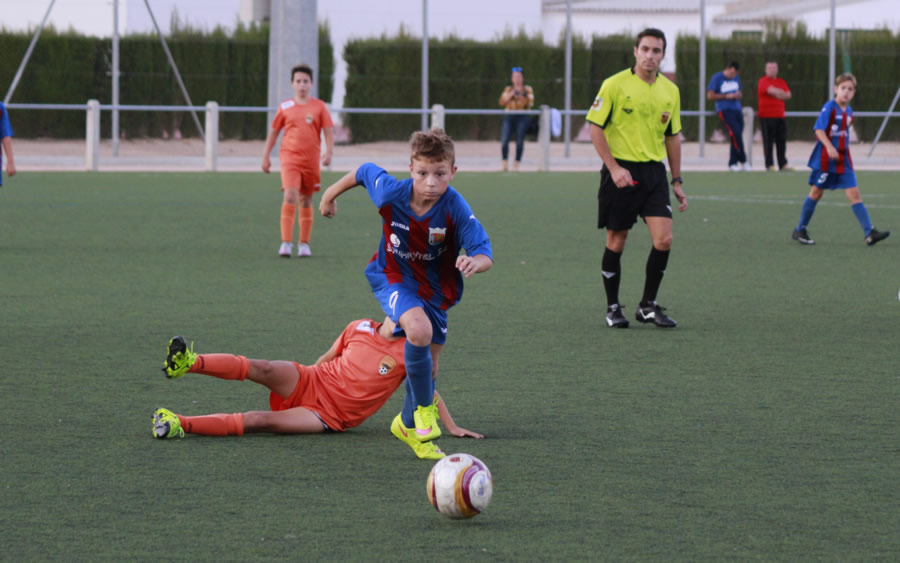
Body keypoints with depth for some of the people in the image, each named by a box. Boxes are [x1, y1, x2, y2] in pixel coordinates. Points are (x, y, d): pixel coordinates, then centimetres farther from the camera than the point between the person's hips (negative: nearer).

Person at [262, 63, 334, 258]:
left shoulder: (319, 106, 4)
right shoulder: (285, 107, 5)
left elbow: (329, 131, 4)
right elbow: (274, 131, 14)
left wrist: (328, 152, -11)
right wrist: (266, 157, 13)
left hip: (311, 160, 1)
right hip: (289, 157, -1)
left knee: (306, 201, 9)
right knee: (290, 196, -18)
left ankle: (304, 244, 20)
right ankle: (286, 242, -19)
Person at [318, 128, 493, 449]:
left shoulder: (455, 209, -28)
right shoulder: (391, 193, -25)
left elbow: (485, 255, -32)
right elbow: (364, 171, -3)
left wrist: (475, 262, -56)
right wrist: (331, 194, 13)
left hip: (434, 289, 2)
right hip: (393, 277, -2)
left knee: (428, 366, 12)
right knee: (419, 330, -32)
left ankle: (408, 423, 41)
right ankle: (423, 409, -11)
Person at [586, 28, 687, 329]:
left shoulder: (670, 91, 8)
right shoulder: (615, 85, -6)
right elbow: (595, 128, -6)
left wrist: (677, 182, 14)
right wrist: (614, 168, -14)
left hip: (654, 171, 4)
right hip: (621, 172, -4)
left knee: (664, 239, -7)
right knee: (616, 242, 3)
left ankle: (648, 305, 7)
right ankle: (613, 308, 17)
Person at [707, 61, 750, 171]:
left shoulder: (736, 78, 15)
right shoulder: (717, 78, -3)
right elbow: (710, 95, -6)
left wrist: (739, 95, 1)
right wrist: (726, 96, -12)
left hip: (737, 109, 6)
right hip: (725, 110, -6)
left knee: (736, 136, 1)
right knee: (736, 134, -18)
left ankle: (733, 163, 10)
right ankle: (743, 160, -8)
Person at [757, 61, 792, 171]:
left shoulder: (781, 81, 16)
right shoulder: (763, 81, -3)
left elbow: (788, 95, 5)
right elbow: (772, 91, -18)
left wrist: (776, 93, -8)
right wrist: (782, 94, -1)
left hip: (780, 116, 6)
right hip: (767, 116, -6)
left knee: (781, 141, 5)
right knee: (768, 141, -5)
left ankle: (783, 165, 8)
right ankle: (769, 165, -3)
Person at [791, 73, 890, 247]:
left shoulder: (848, 112, 10)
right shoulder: (829, 107, -12)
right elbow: (819, 129, -21)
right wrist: (829, 147, -32)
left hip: (843, 160, 6)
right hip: (824, 159, -6)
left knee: (854, 193, -4)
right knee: (816, 193, 4)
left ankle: (870, 233, -12)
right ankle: (800, 230, 19)